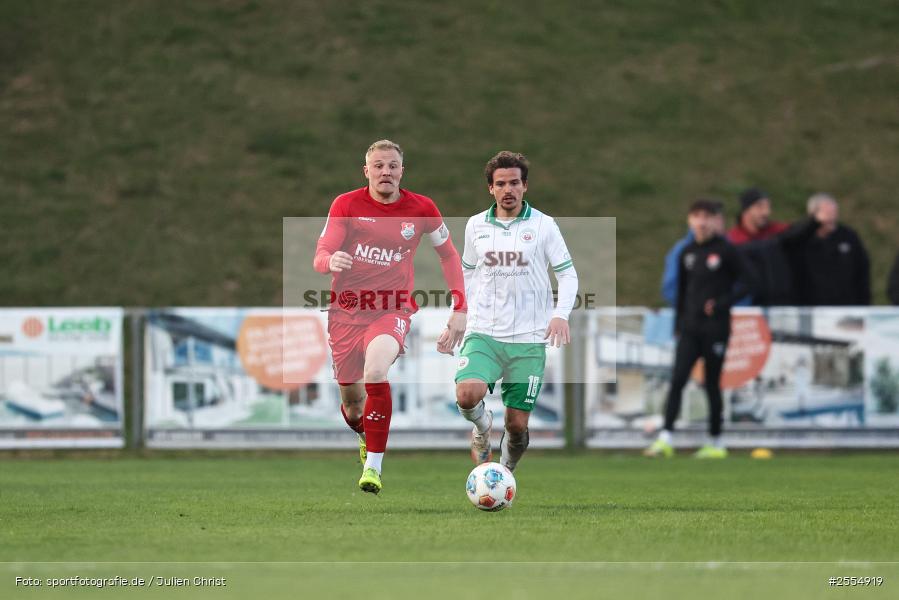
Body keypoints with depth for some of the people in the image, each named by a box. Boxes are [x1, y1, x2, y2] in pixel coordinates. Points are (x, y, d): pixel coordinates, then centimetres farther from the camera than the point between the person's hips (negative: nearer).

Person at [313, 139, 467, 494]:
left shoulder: (421, 209, -1)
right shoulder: (346, 205, -3)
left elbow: (448, 254, 13)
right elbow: (319, 257, -8)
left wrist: (460, 309, 6)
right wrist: (330, 261, -34)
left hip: (393, 310, -2)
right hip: (347, 309, 2)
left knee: (375, 372, -32)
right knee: (351, 399, 7)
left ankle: (373, 466, -24)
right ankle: (365, 438, 45)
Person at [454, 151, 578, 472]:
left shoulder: (544, 225, 1)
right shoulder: (476, 225, 7)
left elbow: (568, 275, 4)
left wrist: (560, 314, -13)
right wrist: (465, 315, 13)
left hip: (529, 340, -1)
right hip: (484, 334, 1)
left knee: (517, 425, 0)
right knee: (467, 395, -26)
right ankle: (482, 427, 9)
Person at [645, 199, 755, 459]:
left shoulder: (725, 250, -5)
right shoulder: (687, 253, 11)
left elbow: (746, 281, -5)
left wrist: (722, 303, -16)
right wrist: (678, 324, 15)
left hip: (715, 328, -4)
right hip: (690, 328, 4)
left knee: (712, 384, 2)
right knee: (677, 380, -8)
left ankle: (716, 443, 12)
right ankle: (665, 439, -14)